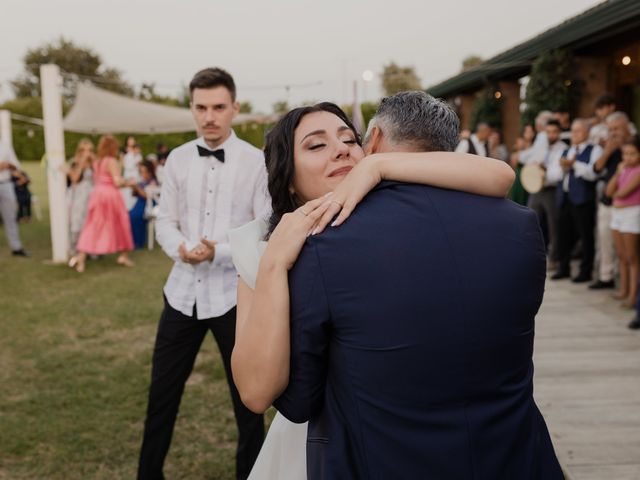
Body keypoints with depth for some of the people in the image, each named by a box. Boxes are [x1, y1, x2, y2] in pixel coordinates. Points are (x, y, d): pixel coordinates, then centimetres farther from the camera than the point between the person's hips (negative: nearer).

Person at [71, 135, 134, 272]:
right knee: (120, 223, 12)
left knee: (92, 227, 6)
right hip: (110, 194, -6)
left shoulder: (96, 162, 11)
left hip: (97, 193, 6)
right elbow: (117, 182, -18)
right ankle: (124, 255, 21)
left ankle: (81, 257, -5)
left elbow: (95, 180, 15)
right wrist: (126, 182, 0)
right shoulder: (112, 161, -12)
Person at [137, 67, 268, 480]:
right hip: (183, 290, 4)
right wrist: (180, 248, -15)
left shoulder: (257, 162, -10)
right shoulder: (178, 159, 4)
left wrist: (219, 252, -25)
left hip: (234, 293, -4)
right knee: (163, 390, 15)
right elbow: (165, 220, 6)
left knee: (247, 396, 12)